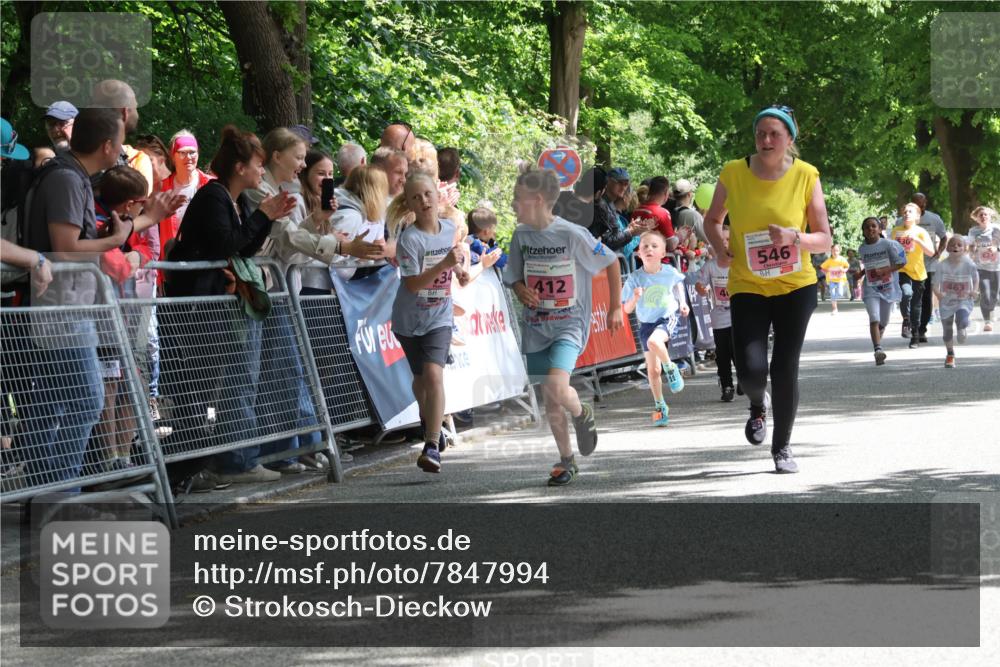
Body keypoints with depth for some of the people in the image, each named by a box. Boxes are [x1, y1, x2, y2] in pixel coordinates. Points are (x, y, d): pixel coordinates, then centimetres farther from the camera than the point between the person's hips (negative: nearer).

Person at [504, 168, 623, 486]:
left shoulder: (572, 234, -15)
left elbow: (611, 262, -4)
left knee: (557, 386, -25)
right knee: (550, 401, 8)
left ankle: (583, 415, 8)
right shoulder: (521, 236, 0)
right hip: (536, 326, 5)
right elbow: (515, 277, 14)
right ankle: (566, 460, 23)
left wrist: (616, 307, 1)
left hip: (569, 325, -5)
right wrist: (522, 291, -9)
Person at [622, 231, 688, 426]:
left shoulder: (670, 272, -11)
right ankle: (659, 406, 23)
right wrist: (635, 298, -29)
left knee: (654, 341, -35)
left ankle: (671, 368, -8)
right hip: (646, 324, 2)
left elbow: (678, 281, 16)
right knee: (652, 369, 5)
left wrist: (682, 302, 7)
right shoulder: (635, 278, -14)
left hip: (668, 318, -2)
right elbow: (627, 309, -10)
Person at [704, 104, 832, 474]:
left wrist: (794, 237, -23)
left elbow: (824, 239, -3)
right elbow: (712, 219, 11)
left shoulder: (806, 176, -8)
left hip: (796, 286, 0)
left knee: (785, 370, 0)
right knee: (751, 371, -13)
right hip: (747, 287, 0)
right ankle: (758, 405, 25)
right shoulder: (733, 173, -6)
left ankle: (782, 447, 21)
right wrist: (719, 248, -8)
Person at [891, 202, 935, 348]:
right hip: (901, 270, 0)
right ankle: (906, 321, -8)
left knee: (916, 306, 5)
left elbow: (931, 252, -14)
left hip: (918, 272, 0)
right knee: (906, 293, -30)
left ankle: (915, 337, 17)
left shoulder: (921, 232, -3)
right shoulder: (896, 231, 5)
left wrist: (916, 240, -25)